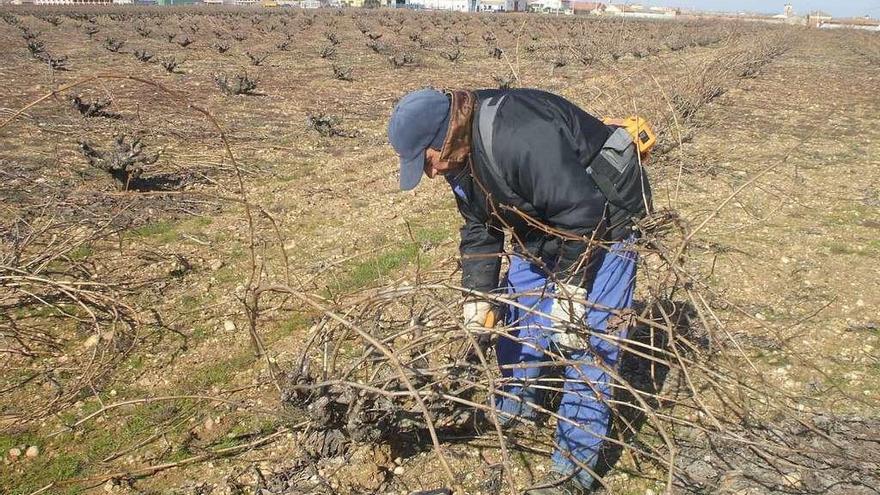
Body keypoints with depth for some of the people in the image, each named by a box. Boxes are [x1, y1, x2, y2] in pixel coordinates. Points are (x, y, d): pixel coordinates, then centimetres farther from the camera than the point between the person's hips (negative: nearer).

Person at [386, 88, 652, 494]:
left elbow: (583, 213, -33)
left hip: (602, 220, -9)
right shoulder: (461, 154, -5)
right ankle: (515, 409, 36)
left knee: (587, 341, -10)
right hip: (543, 226, 9)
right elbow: (480, 227, 4)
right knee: (517, 315, 13)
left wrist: (569, 289, -27)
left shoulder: (521, 139, -37)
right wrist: (477, 293, -3)